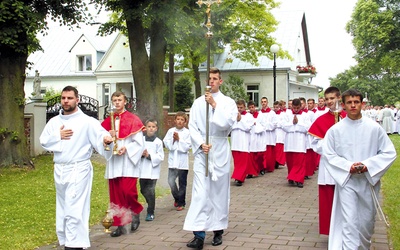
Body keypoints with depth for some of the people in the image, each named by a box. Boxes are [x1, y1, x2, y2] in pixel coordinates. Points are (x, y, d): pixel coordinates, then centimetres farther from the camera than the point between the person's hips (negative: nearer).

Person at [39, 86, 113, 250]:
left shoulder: (87, 121, -6)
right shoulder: (54, 121, 10)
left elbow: (100, 134, -16)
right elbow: (43, 141, 9)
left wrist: (106, 139, -39)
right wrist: (58, 136, -7)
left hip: (78, 169, -6)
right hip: (59, 170, 6)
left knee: (74, 211, -11)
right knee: (63, 209, 15)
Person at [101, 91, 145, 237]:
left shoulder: (133, 120, -1)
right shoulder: (108, 121, 12)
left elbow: (139, 143, -3)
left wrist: (126, 148, -16)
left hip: (128, 162, -4)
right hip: (113, 163, 4)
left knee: (128, 191, -13)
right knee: (115, 194, 3)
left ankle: (136, 212, 17)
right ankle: (120, 225, 12)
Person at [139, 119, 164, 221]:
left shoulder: (158, 142, -3)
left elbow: (160, 157, -7)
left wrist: (149, 156, -17)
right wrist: (141, 154, -13)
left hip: (153, 171, -3)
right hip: (142, 170, 4)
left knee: (150, 191, -6)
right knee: (143, 191, 12)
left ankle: (150, 213, 5)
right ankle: (151, 204, 36)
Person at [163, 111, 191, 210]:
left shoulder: (187, 132, -4)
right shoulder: (170, 131, 5)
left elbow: (187, 147, -10)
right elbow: (166, 144, 0)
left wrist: (179, 139, -14)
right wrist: (173, 139, -14)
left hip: (183, 162, -2)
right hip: (172, 161, 2)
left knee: (182, 183, 5)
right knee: (171, 181, -4)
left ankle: (181, 203, 19)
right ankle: (176, 198, 23)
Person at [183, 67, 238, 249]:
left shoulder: (228, 102, 2)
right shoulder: (198, 102, 9)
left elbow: (228, 123, -13)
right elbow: (192, 126, 4)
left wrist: (215, 105, -18)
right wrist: (201, 144, -11)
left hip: (220, 152, -1)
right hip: (202, 152, 1)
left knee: (219, 192, 5)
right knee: (200, 192, -7)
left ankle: (218, 230, 17)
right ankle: (199, 235, -10)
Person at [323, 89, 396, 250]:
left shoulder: (374, 128, -5)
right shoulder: (335, 130, -4)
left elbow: (389, 153, -1)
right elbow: (329, 154, 0)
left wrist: (368, 165, -14)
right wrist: (348, 166, -15)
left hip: (369, 180, 1)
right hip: (346, 181, -1)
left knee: (367, 221, 15)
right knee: (349, 222, -6)